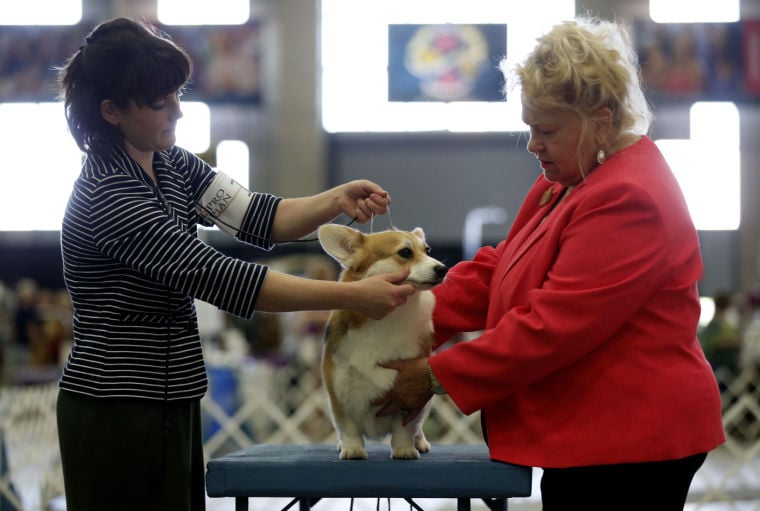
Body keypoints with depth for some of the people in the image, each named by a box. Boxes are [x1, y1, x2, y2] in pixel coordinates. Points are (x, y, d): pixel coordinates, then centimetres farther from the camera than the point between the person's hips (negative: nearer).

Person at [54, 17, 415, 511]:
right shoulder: (106, 196, -22)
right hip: (116, 413, -9)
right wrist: (354, 296, -24)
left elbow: (257, 219, 1)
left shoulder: (172, 165, 6)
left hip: (168, 405, 9)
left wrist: (337, 200, -18)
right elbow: (219, 279, -25)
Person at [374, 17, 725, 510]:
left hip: (627, 449, -10)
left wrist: (439, 376, -18)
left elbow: (552, 326, -23)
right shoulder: (567, 182, 14)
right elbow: (496, 268, 13)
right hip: (588, 436, 10)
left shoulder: (628, 200, -21)